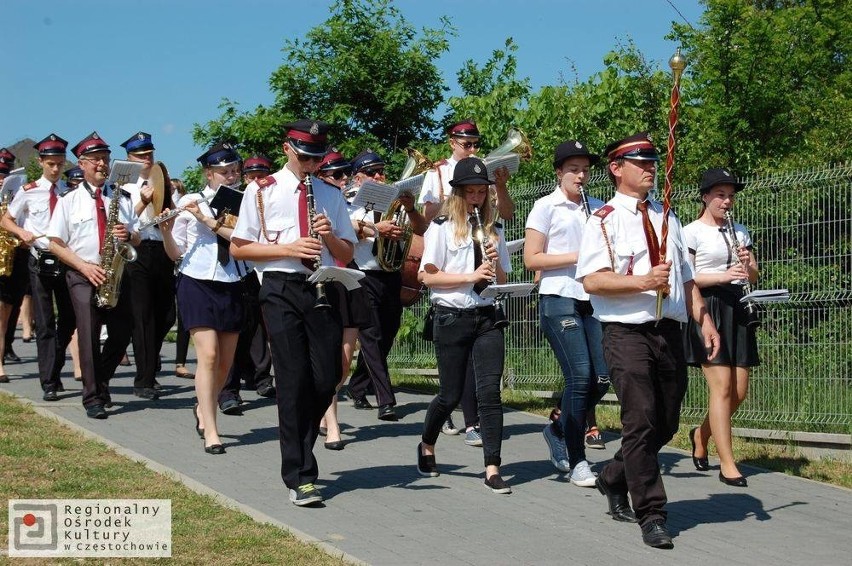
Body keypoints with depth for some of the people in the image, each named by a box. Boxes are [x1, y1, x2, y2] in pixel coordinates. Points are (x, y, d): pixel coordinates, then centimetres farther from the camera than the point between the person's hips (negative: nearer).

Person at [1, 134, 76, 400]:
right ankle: (49, 383, -2)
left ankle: (55, 371, 29)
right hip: (40, 261, -3)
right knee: (45, 325, -4)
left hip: (67, 259, 3)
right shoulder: (28, 192, 0)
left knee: (68, 321, 9)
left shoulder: (71, 192, 5)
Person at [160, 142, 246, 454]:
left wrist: (208, 221, -19)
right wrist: (166, 230, -16)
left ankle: (203, 408, 36)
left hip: (231, 287, 3)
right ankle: (210, 432, -11)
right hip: (197, 285, -3)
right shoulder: (190, 202, 1)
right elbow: (175, 253, 3)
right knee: (208, 356, -13)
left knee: (225, 362, 9)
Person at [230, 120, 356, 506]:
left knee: (327, 380, 0)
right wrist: (288, 248, -12)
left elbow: (346, 256, 17)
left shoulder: (331, 195, 16)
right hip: (281, 289, -4)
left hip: (323, 288, 4)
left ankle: (299, 450, 25)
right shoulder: (262, 191, 5)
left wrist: (330, 236, -6)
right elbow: (238, 248, 1)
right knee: (294, 381, -7)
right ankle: (299, 477, -2)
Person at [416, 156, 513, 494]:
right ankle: (426, 447, 31)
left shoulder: (492, 230, 13)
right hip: (452, 318, -4)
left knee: (490, 392, -6)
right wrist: (471, 276, -17)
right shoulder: (441, 228, -2)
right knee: (451, 395, 3)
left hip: (486, 318, 4)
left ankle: (492, 470, -6)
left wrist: (495, 266, -6)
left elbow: (503, 280, 16)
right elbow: (427, 276, -9)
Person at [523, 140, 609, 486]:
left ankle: (558, 431, 23)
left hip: (593, 300, 6)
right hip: (560, 299, -6)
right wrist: (576, 256, -15)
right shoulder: (546, 207, -2)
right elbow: (531, 260, -7)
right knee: (580, 377, -11)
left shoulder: (598, 208, 14)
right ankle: (576, 462, 0)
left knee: (603, 376, -1)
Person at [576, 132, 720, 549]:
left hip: (670, 332, 7)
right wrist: (642, 282, -22)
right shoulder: (604, 221, -1)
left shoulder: (666, 218, 19)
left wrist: (704, 320, 10)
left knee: (665, 424, 11)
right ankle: (651, 515, -2)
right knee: (641, 423, -10)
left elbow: (685, 278, 22)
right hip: (627, 332, -6)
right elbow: (591, 280, -13)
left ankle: (613, 480, 34)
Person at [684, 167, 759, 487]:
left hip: (736, 310, 6)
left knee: (739, 392, 4)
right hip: (707, 308, -6)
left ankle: (701, 434, 30)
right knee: (722, 388, -12)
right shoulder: (691, 232, -2)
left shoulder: (739, 232, 17)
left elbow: (754, 278, 17)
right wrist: (723, 276, -20)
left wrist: (747, 264, -5)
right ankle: (727, 465, -8)